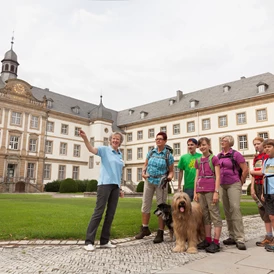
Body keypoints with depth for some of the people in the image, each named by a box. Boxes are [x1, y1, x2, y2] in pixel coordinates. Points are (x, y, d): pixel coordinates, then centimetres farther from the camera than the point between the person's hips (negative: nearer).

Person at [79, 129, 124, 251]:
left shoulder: (120, 154, 16)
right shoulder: (105, 150, 0)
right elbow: (91, 149, -20)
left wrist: (120, 188, 17)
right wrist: (84, 137, -39)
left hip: (115, 186, 6)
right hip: (105, 184, -6)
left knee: (111, 214, 7)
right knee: (98, 212, -7)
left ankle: (104, 241, 16)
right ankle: (89, 241, -1)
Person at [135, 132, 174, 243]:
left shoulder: (168, 155, -4)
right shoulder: (151, 152, 5)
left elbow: (171, 171, -2)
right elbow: (145, 164, 13)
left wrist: (170, 176, -22)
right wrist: (143, 172, -6)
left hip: (161, 182, -4)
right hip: (149, 180, 4)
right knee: (145, 204, 10)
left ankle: (160, 233, 14)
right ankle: (145, 229, 27)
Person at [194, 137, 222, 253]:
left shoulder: (214, 158, 1)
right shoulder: (198, 161, 16)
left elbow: (217, 176, -4)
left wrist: (216, 192, -11)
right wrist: (195, 192, 10)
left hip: (211, 190, -6)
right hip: (200, 190, 6)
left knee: (215, 215, -3)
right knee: (205, 216, 9)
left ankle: (216, 242, 0)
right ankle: (208, 240, 17)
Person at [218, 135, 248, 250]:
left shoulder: (235, 154, -6)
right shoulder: (218, 156, 10)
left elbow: (245, 170, -7)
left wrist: (241, 183, -2)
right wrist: (218, 182, 13)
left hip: (233, 185, -6)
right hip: (222, 186, 6)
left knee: (235, 209, -13)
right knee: (227, 211, 8)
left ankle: (240, 239, -8)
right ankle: (232, 236, 18)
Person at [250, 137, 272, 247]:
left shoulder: (268, 155, -6)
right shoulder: (256, 158, 16)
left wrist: (252, 171, 0)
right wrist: (252, 188, 6)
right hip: (257, 185, 7)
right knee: (262, 210, 9)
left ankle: (270, 237, 4)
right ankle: (269, 236, 16)